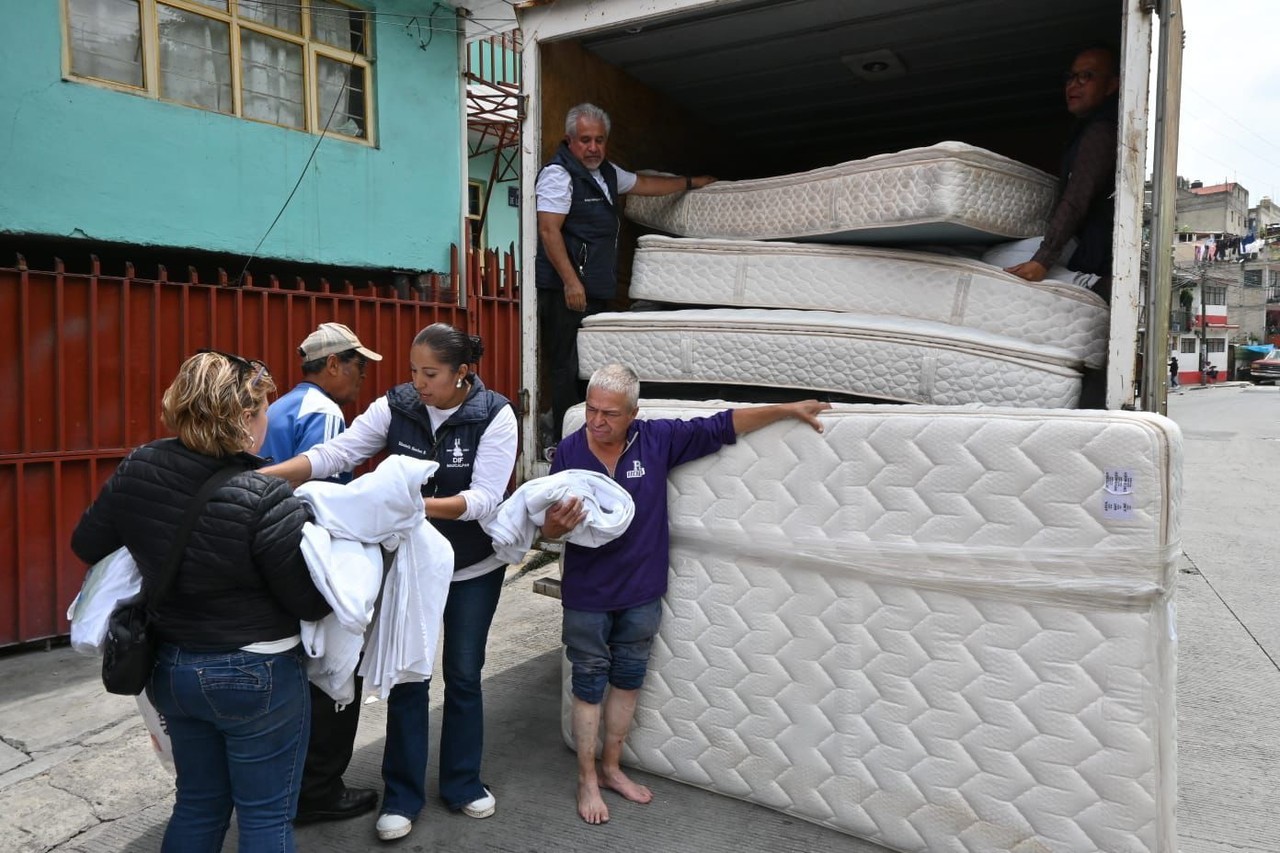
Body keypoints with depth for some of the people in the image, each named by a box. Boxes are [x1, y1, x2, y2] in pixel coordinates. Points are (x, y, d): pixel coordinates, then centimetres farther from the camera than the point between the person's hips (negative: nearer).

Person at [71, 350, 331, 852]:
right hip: (258, 677, -6)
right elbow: (312, 602, -20)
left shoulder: (137, 470, -8)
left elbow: (87, 544, 8)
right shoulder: (265, 499, -27)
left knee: (198, 803, 25)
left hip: (170, 668, 7)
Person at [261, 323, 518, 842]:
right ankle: (402, 795, 25)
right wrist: (264, 475, -32)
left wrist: (420, 504, -38)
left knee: (463, 675, 13)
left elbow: (485, 498, -25)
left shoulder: (495, 416, -19)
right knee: (406, 677, 9)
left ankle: (461, 784, 33)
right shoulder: (395, 407, -11)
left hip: (473, 569, -1)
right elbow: (335, 453, -19)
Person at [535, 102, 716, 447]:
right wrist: (571, 282, -21)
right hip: (566, 290, -9)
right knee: (567, 367, -8)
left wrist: (691, 183, 42)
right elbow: (548, 230, -16)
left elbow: (644, 184, 35)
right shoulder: (559, 173, -8)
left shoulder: (607, 172, 20)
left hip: (597, 289, 9)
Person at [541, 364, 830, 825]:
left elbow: (720, 426, -3)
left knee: (627, 681, 17)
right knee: (589, 685, 10)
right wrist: (556, 523, -32)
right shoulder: (569, 451, -13)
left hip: (641, 592, 3)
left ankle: (611, 767, 37)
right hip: (587, 596, -2)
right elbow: (549, 530, -7)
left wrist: (788, 410, -3)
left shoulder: (658, 439, -10)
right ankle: (587, 780, 28)